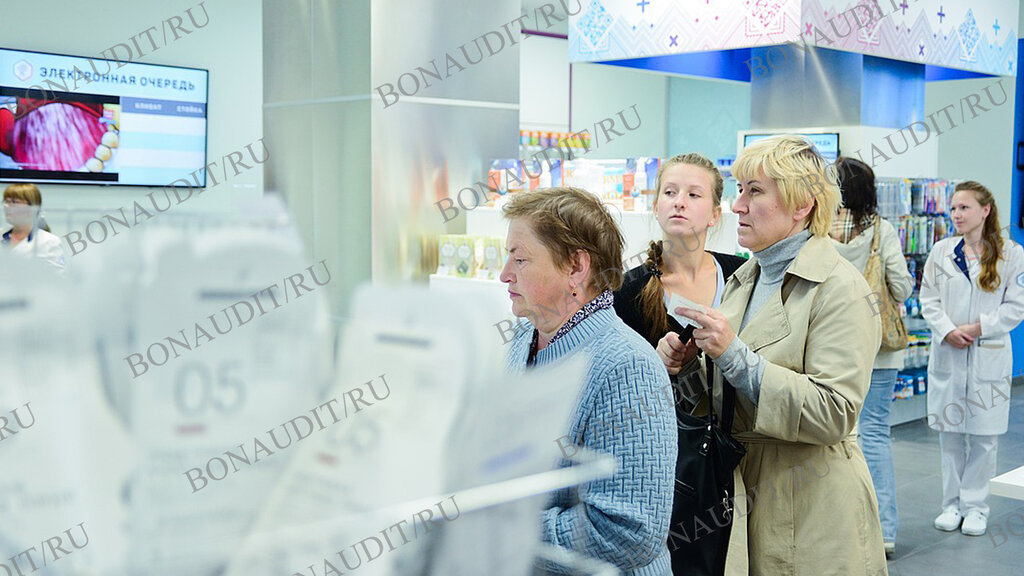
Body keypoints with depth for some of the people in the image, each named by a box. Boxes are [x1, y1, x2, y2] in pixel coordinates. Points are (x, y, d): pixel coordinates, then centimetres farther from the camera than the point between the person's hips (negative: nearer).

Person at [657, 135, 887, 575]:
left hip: (811, 508, -7)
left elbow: (835, 413, -22)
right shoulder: (744, 278, 10)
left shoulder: (840, 288, -14)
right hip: (741, 491, 7)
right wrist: (682, 360, -5)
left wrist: (735, 355, -25)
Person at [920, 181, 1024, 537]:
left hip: (988, 357, -2)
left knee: (983, 436, 5)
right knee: (950, 433, 8)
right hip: (947, 356, 2)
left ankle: (975, 505, 18)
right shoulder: (941, 251, 4)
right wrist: (947, 331, -12)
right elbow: (928, 298, 4)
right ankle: (953, 503, 21)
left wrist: (978, 328, -14)